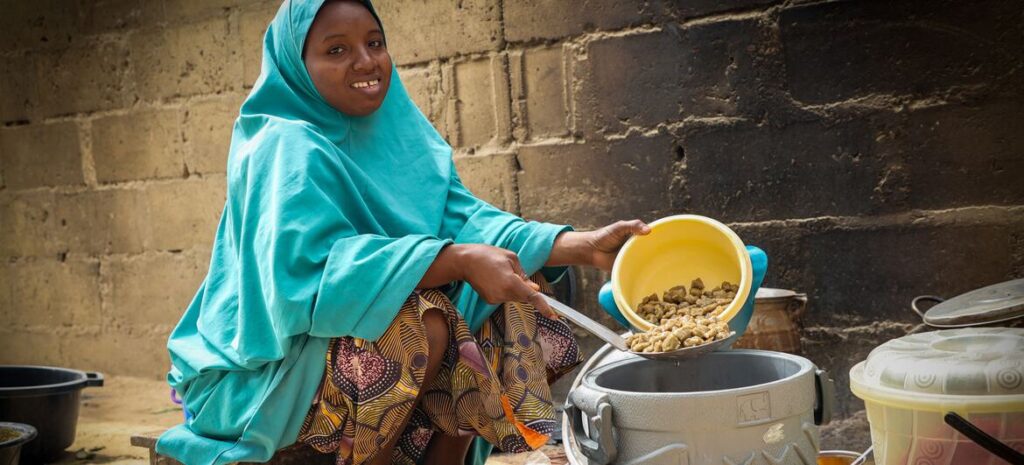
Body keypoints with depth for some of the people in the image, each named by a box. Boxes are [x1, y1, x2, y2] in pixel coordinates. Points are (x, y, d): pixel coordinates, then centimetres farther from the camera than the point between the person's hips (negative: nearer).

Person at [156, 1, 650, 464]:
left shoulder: (401, 135, 5)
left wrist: (581, 245, -18)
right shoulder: (286, 147, -17)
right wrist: (461, 260, -38)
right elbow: (311, 268, -30)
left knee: (508, 306, -3)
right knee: (424, 321, -30)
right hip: (266, 371, -7)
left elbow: (463, 219, -4)